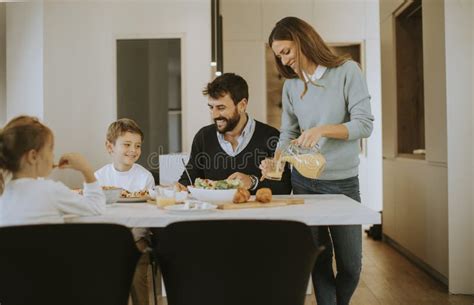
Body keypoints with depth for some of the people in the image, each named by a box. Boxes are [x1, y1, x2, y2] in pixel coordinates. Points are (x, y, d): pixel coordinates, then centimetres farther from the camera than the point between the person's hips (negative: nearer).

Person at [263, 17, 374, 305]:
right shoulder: (291, 86, 7)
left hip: (343, 182, -3)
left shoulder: (347, 71, -5)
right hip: (304, 181, 3)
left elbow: (365, 124, -11)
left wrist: (323, 130, -24)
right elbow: (288, 134, 9)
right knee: (318, 260, 7)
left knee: (350, 265, 5)